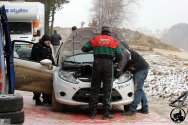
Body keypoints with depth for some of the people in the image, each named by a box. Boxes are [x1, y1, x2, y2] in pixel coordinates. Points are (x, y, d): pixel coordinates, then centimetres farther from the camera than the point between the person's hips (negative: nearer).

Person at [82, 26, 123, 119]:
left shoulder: (95, 40, 10)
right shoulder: (114, 42, 8)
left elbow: (84, 48, 12)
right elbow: (120, 57, 3)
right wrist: (114, 61, 25)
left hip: (97, 64, 1)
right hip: (108, 65, -1)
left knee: (94, 89, 7)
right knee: (107, 90, 3)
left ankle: (92, 112, 6)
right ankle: (106, 113, 0)